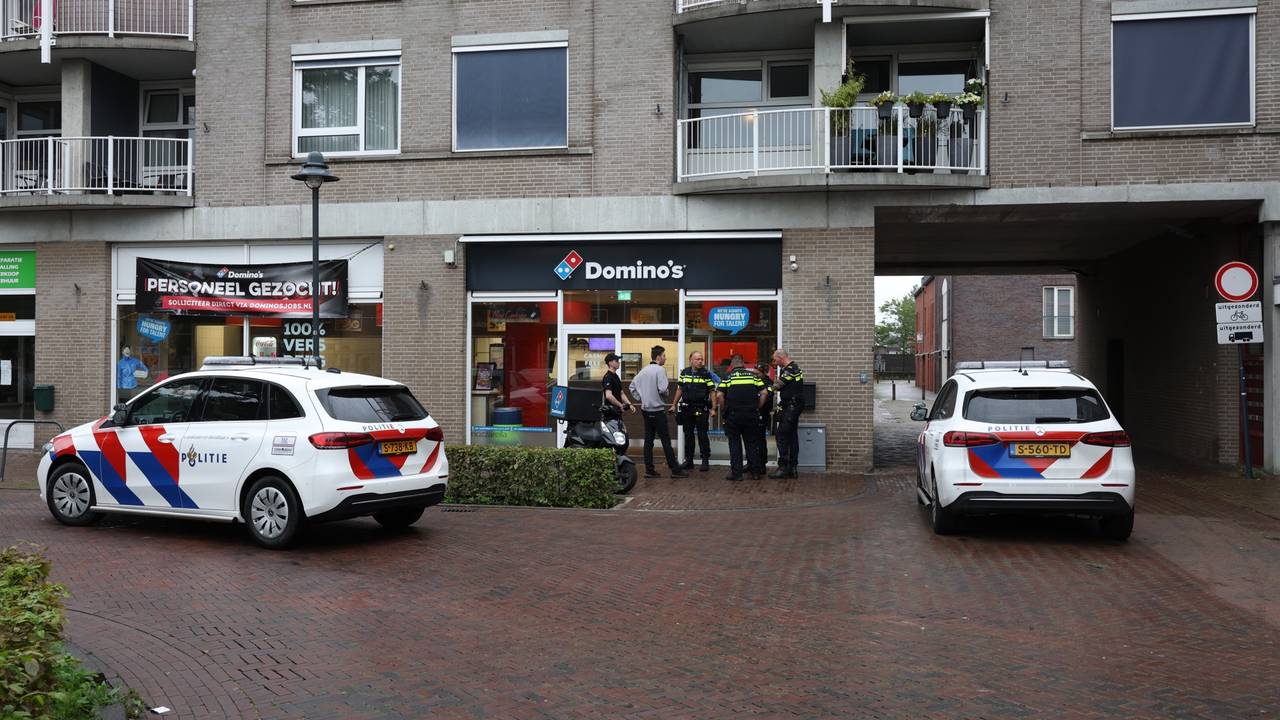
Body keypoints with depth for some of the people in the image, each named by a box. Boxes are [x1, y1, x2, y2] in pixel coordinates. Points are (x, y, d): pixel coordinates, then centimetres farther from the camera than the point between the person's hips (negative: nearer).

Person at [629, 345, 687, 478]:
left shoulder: (644, 371, 10)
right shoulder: (660, 370, -13)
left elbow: (632, 386, 14)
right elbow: (662, 389, -22)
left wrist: (641, 398, 15)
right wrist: (666, 393, -1)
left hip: (646, 409, 7)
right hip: (657, 409, -7)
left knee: (648, 440, 9)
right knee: (666, 440, -4)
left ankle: (649, 469, 10)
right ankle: (675, 470, 0)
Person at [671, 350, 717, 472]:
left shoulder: (706, 374, -3)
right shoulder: (684, 373, 7)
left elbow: (712, 392, -3)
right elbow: (680, 389, 16)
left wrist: (713, 409, -10)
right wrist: (674, 405, 14)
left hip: (701, 409, -4)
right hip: (687, 409, 4)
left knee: (702, 435, -2)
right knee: (688, 435, 10)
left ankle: (705, 461, 5)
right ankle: (688, 461, 18)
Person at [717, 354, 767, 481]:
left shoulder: (728, 376, 0)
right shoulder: (753, 375, 6)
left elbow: (720, 395, -9)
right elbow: (763, 393, 0)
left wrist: (723, 411, 2)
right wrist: (757, 408, 8)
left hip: (733, 415, -2)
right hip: (751, 415, 2)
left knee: (735, 444, 7)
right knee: (751, 443, 12)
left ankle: (736, 473, 6)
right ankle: (755, 472, 14)